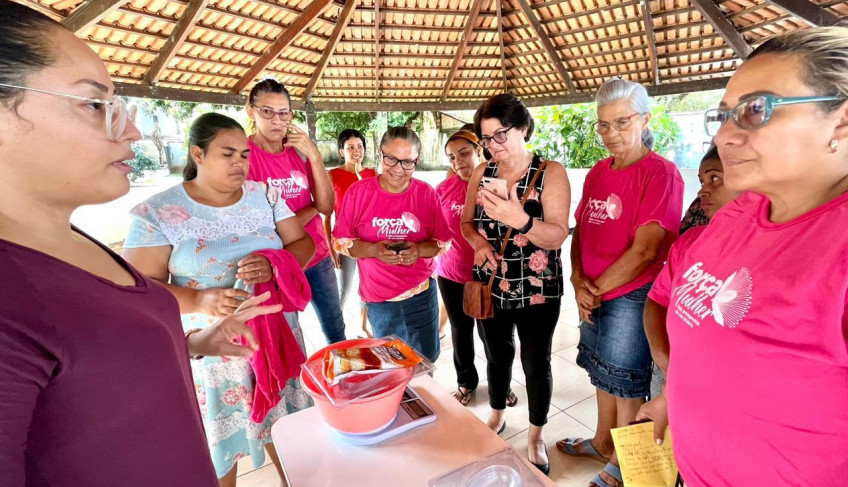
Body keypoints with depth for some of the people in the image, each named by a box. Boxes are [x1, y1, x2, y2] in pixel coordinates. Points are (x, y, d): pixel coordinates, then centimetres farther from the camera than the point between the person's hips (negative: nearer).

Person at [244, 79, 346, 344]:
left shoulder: (299, 151, 0)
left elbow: (327, 207, -8)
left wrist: (315, 156, -17)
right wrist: (312, 208, -8)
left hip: (318, 255, 5)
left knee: (337, 333, 19)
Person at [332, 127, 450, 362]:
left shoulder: (426, 193, -6)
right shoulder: (358, 191, -10)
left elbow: (443, 241, -1)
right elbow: (339, 240, -6)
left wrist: (418, 250, -21)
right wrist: (373, 250, -24)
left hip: (422, 293, 1)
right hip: (378, 298, -1)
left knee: (427, 357, 15)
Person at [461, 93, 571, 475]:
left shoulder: (551, 173, -10)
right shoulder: (482, 173, 2)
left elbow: (559, 235, -18)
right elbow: (466, 222, 8)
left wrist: (521, 220, -36)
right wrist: (479, 242, -13)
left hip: (537, 290, -3)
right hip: (490, 286, 4)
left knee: (536, 364, 12)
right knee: (497, 356, 21)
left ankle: (536, 436, 38)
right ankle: (496, 416, 48)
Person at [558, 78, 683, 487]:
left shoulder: (661, 173, -14)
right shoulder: (597, 173, 8)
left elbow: (644, 250, -21)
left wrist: (596, 291, -13)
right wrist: (579, 282, -5)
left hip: (632, 297, -6)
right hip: (595, 297, 7)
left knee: (626, 384, 10)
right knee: (604, 375, 21)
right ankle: (602, 442, 44)